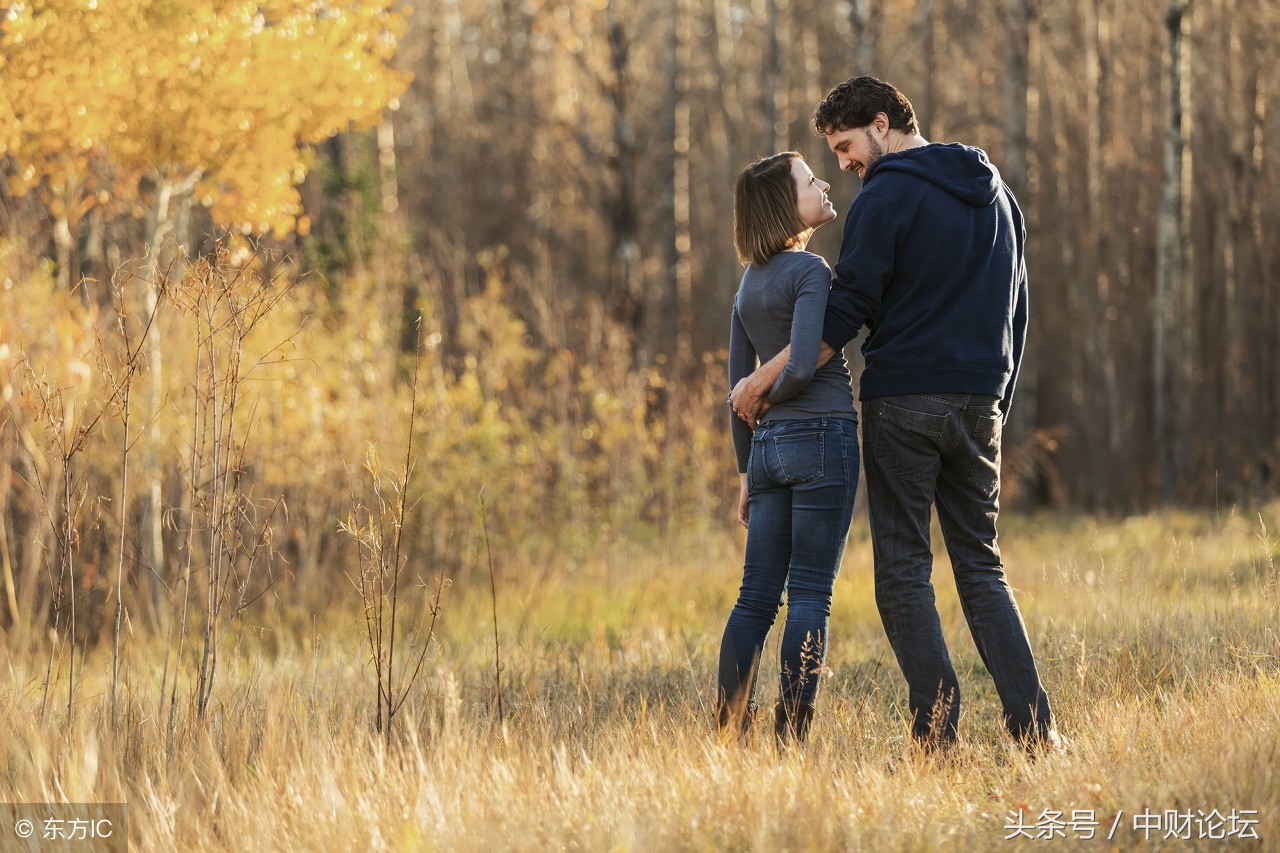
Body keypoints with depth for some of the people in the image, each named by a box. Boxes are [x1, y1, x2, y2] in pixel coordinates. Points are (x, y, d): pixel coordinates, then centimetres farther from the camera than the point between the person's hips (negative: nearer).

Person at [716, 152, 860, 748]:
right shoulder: (810, 270, -8)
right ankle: (791, 738, -6)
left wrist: (747, 472, 21)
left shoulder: (749, 284, 15)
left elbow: (738, 387, 17)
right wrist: (772, 399, 2)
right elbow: (802, 364, -19)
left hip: (769, 445, 7)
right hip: (823, 436, -7)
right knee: (810, 596, -5)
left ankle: (728, 734, 4)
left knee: (757, 597, 6)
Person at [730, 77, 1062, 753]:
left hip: (904, 401, -6)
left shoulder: (887, 196, -8)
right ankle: (1034, 729, -1)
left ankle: (937, 734, -7)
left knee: (904, 571, 0)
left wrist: (760, 383, -4)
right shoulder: (994, 193, 16)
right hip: (980, 404, 6)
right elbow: (1014, 309, 20)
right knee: (981, 565, 10)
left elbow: (843, 316, -12)